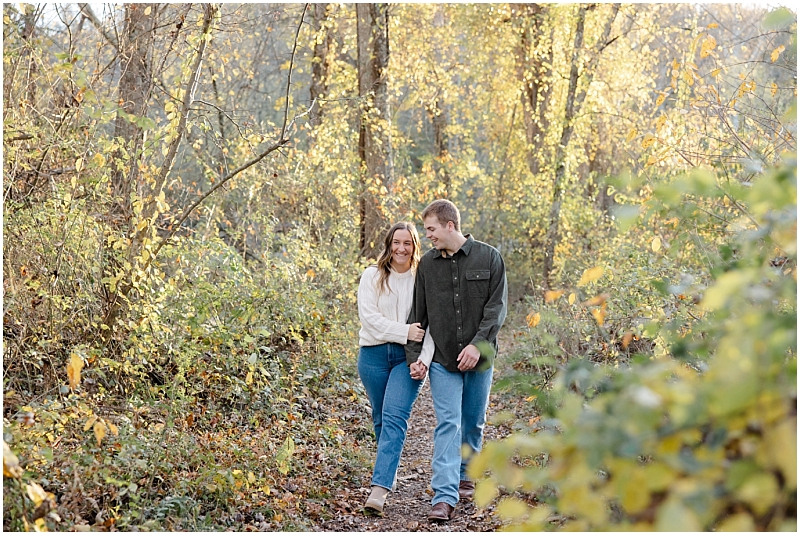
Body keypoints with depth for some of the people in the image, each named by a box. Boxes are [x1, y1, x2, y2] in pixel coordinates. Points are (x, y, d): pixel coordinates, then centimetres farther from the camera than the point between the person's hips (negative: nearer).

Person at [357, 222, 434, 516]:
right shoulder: (372, 276, 3)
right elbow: (368, 317, -7)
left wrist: (424, 358, -17)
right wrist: (404, 331, -16)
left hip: (409, 357, -2)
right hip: (374, 355, 2)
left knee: (394, 417, -15)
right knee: (381, 418, 13)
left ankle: (380, 488, -23)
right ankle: (389, 474, 33)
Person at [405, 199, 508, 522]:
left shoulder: (488, 257, -3)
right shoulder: (427, 264, 5)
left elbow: (497, 307, -7)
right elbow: (418, 314, 8)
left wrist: (477, 344, -18)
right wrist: (413, 356, 0)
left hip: (478, 357, 0)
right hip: (442, 359, 0)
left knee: (473, 422, 13)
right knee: (447, 424, -8)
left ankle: (464, 474, 35)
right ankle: (445, 496, -12)